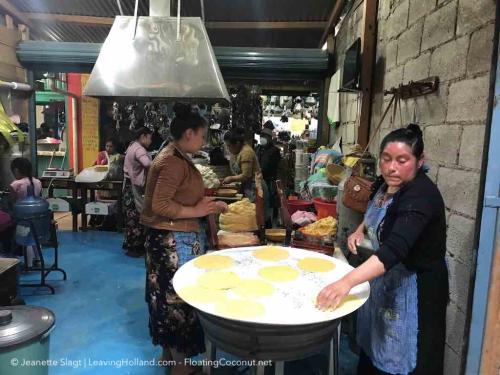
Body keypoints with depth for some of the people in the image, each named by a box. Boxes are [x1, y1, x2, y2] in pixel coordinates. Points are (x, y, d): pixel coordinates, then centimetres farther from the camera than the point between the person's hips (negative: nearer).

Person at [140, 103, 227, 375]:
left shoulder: (177, 158, 11)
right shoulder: (173, 162, -20)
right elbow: (160, 205, -25)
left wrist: (207, 205, 7)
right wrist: (196, 212, -19)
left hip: (177, 237, 10)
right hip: (173, 240, -10)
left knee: (171, 296, 20)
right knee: (178, 296, 3)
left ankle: (169, 352, 37)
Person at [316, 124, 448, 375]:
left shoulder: (421, 196, -29)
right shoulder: (386, 183, -4)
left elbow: (394, 249, -43)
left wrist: (347, 282, -55)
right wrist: (361, 230, -2)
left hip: (414, 286, -8)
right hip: (383, 275, 8)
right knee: (373, 343, 25)